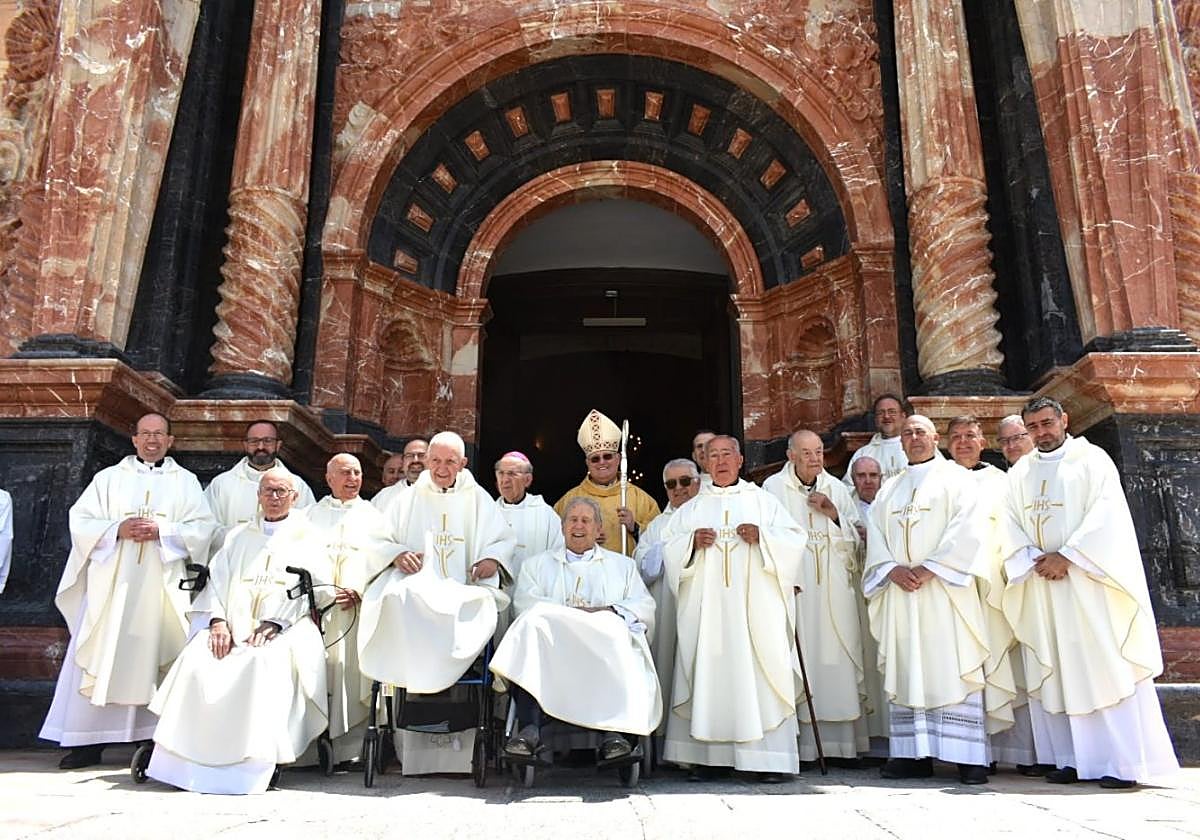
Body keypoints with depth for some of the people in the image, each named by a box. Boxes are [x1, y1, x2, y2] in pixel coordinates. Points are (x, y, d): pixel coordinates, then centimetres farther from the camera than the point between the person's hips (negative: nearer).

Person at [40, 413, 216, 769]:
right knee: (98, 657, -2)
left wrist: (162, 531, -13)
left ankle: (152, 737, 6)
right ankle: (88, 740, 5)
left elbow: (204, 527, 1)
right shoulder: (109, 478, 13)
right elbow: (80, 520, 6)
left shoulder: (186, 482, 11)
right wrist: (117, 530, -11)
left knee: (151, 656, 0)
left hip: (161, 586, -1)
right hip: (110, 582, 1)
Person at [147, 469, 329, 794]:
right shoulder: (239, 536, 26)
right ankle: (182, 763, -21)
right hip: (234, 625, 4)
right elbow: (218, 579, 14)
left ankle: (251, 766, -30)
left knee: (266, 661, -35)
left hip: (284, 630, -3)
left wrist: (274, 622, -14)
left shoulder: (306, 537, 14)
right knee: (196, 659, -26)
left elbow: (314, 587, 0)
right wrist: (218, 620, -6)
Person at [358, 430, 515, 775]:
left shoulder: (478, 499, 17)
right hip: (417, 586, 1)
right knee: (400, 603, -34)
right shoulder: (409, 499, 20)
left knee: (478, 608, -34)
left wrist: (492, 559, -6)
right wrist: (398, 554, -4)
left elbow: (505, 539, 15)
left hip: (464, 590, 0)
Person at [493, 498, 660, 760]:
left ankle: (613, 730, -38)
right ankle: (530, 727, -37)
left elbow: (645, 607, 13)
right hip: (551, 644, 0)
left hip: (605, 644, 0)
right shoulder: (537, 564, 26)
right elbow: (524, 603, 7)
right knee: (529, 633, -33)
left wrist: (611, 611, -7)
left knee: (621, 646, -35)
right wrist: (571, 612, -8)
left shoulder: (623, 565, 28)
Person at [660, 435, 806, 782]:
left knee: (759, 672, -6)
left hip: (754, 605, -1)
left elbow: (795, 539, 4)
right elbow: (670, 548, 10)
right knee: (708, 673, -2)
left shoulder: (762, 500, 13)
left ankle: (768, 757, -2)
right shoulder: (691, 509, 17)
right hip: (707, 606, 2)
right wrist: (693, 541, -9)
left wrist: (762, 536, -12)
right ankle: (706, 755, 3)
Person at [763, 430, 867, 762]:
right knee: (798, 660, -6)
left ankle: (842, 740, 10)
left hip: (835, 589, 4)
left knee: (839, 658, 3)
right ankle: (800, 744, -1)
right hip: (793, 586, -4)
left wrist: (835, 515, -3)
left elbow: (857, 537, 15)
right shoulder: (774, 487, 1)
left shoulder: (836, 488, 13)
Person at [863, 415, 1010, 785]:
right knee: (906, 670, 2)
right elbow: (875, 535, 10)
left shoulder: (956, 478, 6)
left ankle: (969, 756, -1)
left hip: (945, 588, -4)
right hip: (900, 590, 4)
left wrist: (929, 568, -15)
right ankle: (913, 754, 7)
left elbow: (966, 529, -7)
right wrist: (892, 569, -8)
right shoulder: (889, 489, 20)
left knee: (954, 669, -6)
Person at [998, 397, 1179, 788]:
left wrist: (1066, 557, -15)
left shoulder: (1092, 459, 2)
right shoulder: (1018, 473, 14)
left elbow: (1105, 514, -9)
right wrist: (1033, 561, -10)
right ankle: (1069, 758, 8)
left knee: (1104, 666, -6)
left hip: (1087, 583, -4)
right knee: (1053, 672, 3)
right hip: (1040, 583, 4)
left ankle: (1123, 762, -1)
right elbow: (1010, 524, 6)